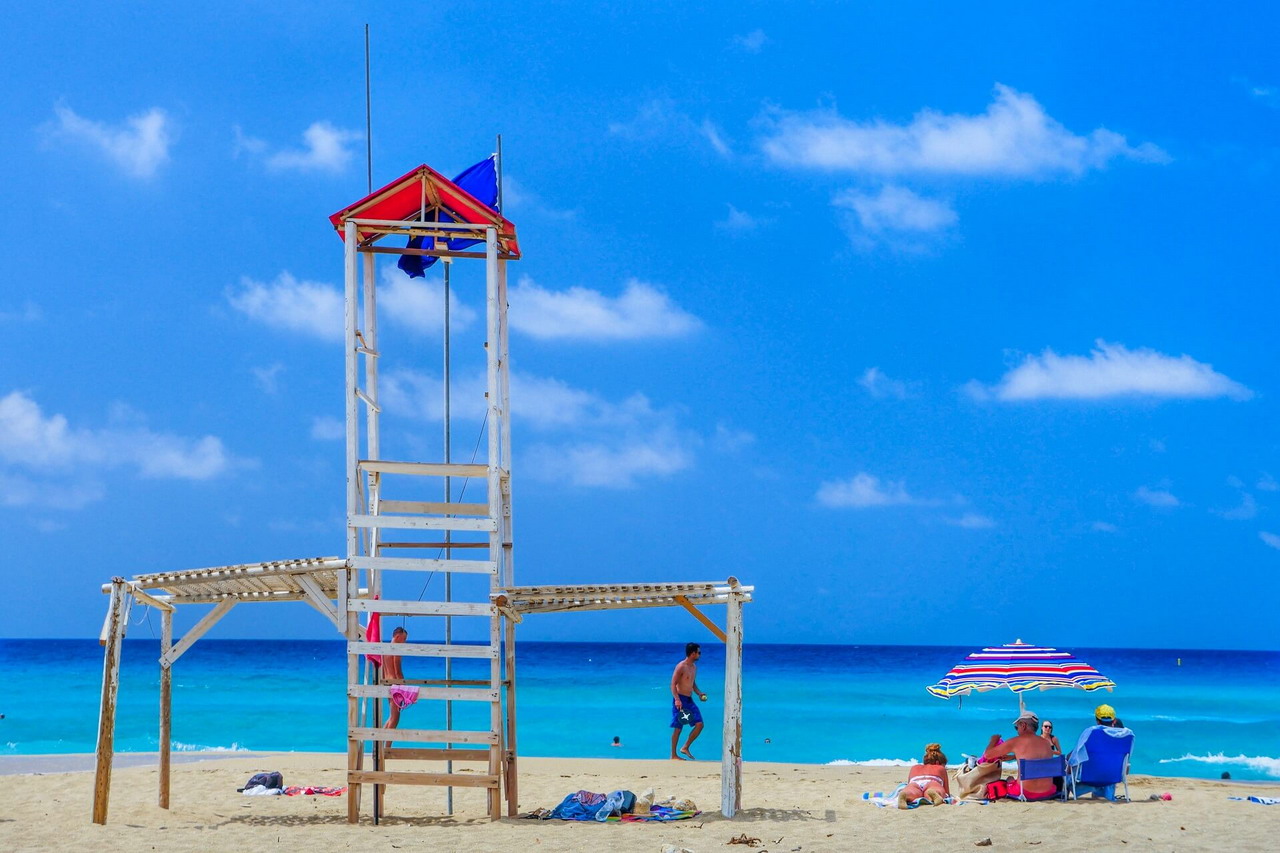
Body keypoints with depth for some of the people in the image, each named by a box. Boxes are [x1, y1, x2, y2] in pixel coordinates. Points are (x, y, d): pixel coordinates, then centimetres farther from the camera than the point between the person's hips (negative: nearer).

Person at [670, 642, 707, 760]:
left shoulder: (694, 667, 13)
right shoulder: (681, 667, -13)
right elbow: (673, 684, -16)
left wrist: (699, 693, 8)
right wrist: (677, 699, -27)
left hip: (689, 700, 8)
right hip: (680, 700, -8)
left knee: (699, 724, -2)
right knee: (678, 728, -3)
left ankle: (685, 748, 8)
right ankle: (673, 755, 5)